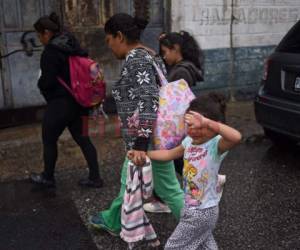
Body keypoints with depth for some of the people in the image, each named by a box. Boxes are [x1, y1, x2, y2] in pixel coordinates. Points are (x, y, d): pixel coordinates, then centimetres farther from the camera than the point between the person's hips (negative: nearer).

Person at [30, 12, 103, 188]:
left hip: (60, 103, -8)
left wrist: (40, 84, 4)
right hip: (77, 100, 8)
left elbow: (47, 81, -18)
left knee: (49, 140, 12)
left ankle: (48, 178, 28)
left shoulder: (51, 51, -18)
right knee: (82, 138, 13)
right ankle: (95, 178, 17)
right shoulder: (73, 45, 7)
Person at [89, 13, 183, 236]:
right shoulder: (147, 55, 12)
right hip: (149, 135, 10)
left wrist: (141, 144, -32)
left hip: (150, 138, -10)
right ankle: (113, 221, 41)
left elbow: (148, 100, -28)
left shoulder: (136, 58, -18)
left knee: (168, 190, 4)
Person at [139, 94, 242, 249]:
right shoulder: (189, 141, -2)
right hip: (191, 208, 8)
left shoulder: (216, 145, -25)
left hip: (203, 212, -7)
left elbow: (236, 137, -45)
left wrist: (206, 122, -51)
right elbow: (169, 154, 13)